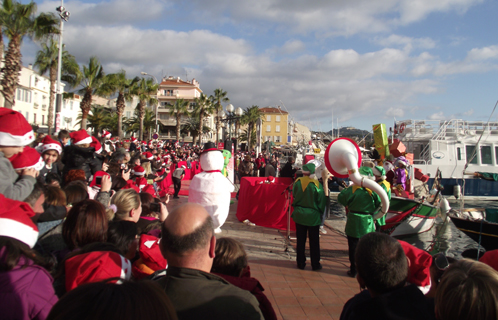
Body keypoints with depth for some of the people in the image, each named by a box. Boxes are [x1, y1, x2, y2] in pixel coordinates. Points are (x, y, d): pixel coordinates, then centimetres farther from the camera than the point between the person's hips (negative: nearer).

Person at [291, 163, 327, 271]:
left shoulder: (297, 182, -7)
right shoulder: (316, 184, -15)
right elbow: (322, 201, -7)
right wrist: (320, 214, 6)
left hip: (299, 215, 3)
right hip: (313, 216, -2)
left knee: (300, 241, 12)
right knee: (314, 242, 9)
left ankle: (300, 263, 18)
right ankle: (315, 264, 17)